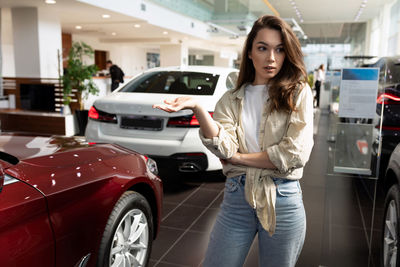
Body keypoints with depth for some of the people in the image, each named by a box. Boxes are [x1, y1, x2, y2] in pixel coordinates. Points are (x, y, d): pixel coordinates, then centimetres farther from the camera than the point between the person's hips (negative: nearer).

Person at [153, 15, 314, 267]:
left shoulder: (298, 93, -2)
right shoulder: (232, 99, 5)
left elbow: (296, 154, -13)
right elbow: (224, 147, -11)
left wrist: (238, 157, -8)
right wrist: (197, 108, -25)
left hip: (283, 199, -1)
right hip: (237, 197, 2)